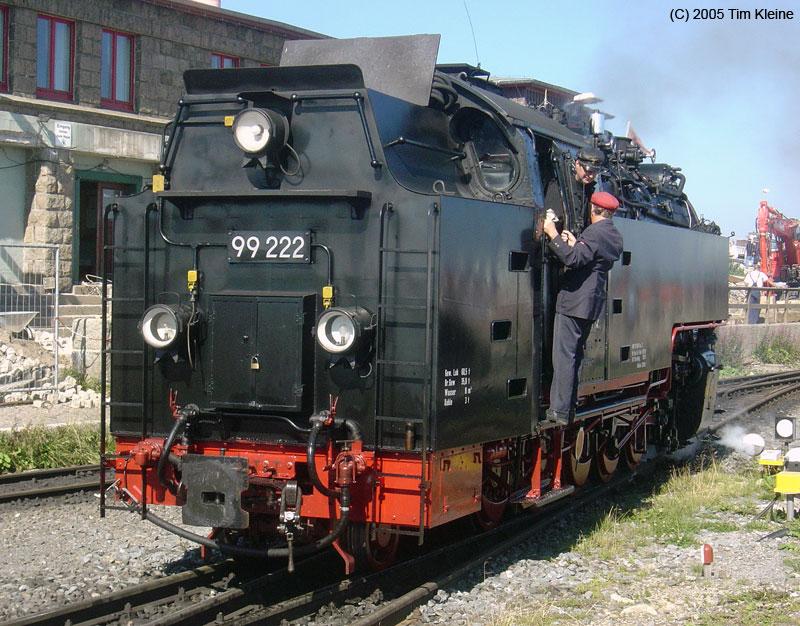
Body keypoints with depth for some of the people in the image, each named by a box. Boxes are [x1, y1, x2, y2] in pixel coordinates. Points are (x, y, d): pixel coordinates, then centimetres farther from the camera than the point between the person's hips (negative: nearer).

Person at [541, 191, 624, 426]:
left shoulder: (595, 232, -13)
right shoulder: (615, 236, 16)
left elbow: (573, 259, -25)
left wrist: (553, 235, -22)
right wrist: (575, 243, 23)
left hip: (574, 301, -10)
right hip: (592, 303, 10)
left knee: (564, 356, -9)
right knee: (575, 355, 16)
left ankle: (559, 411, -11)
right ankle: (569, 406, 20)